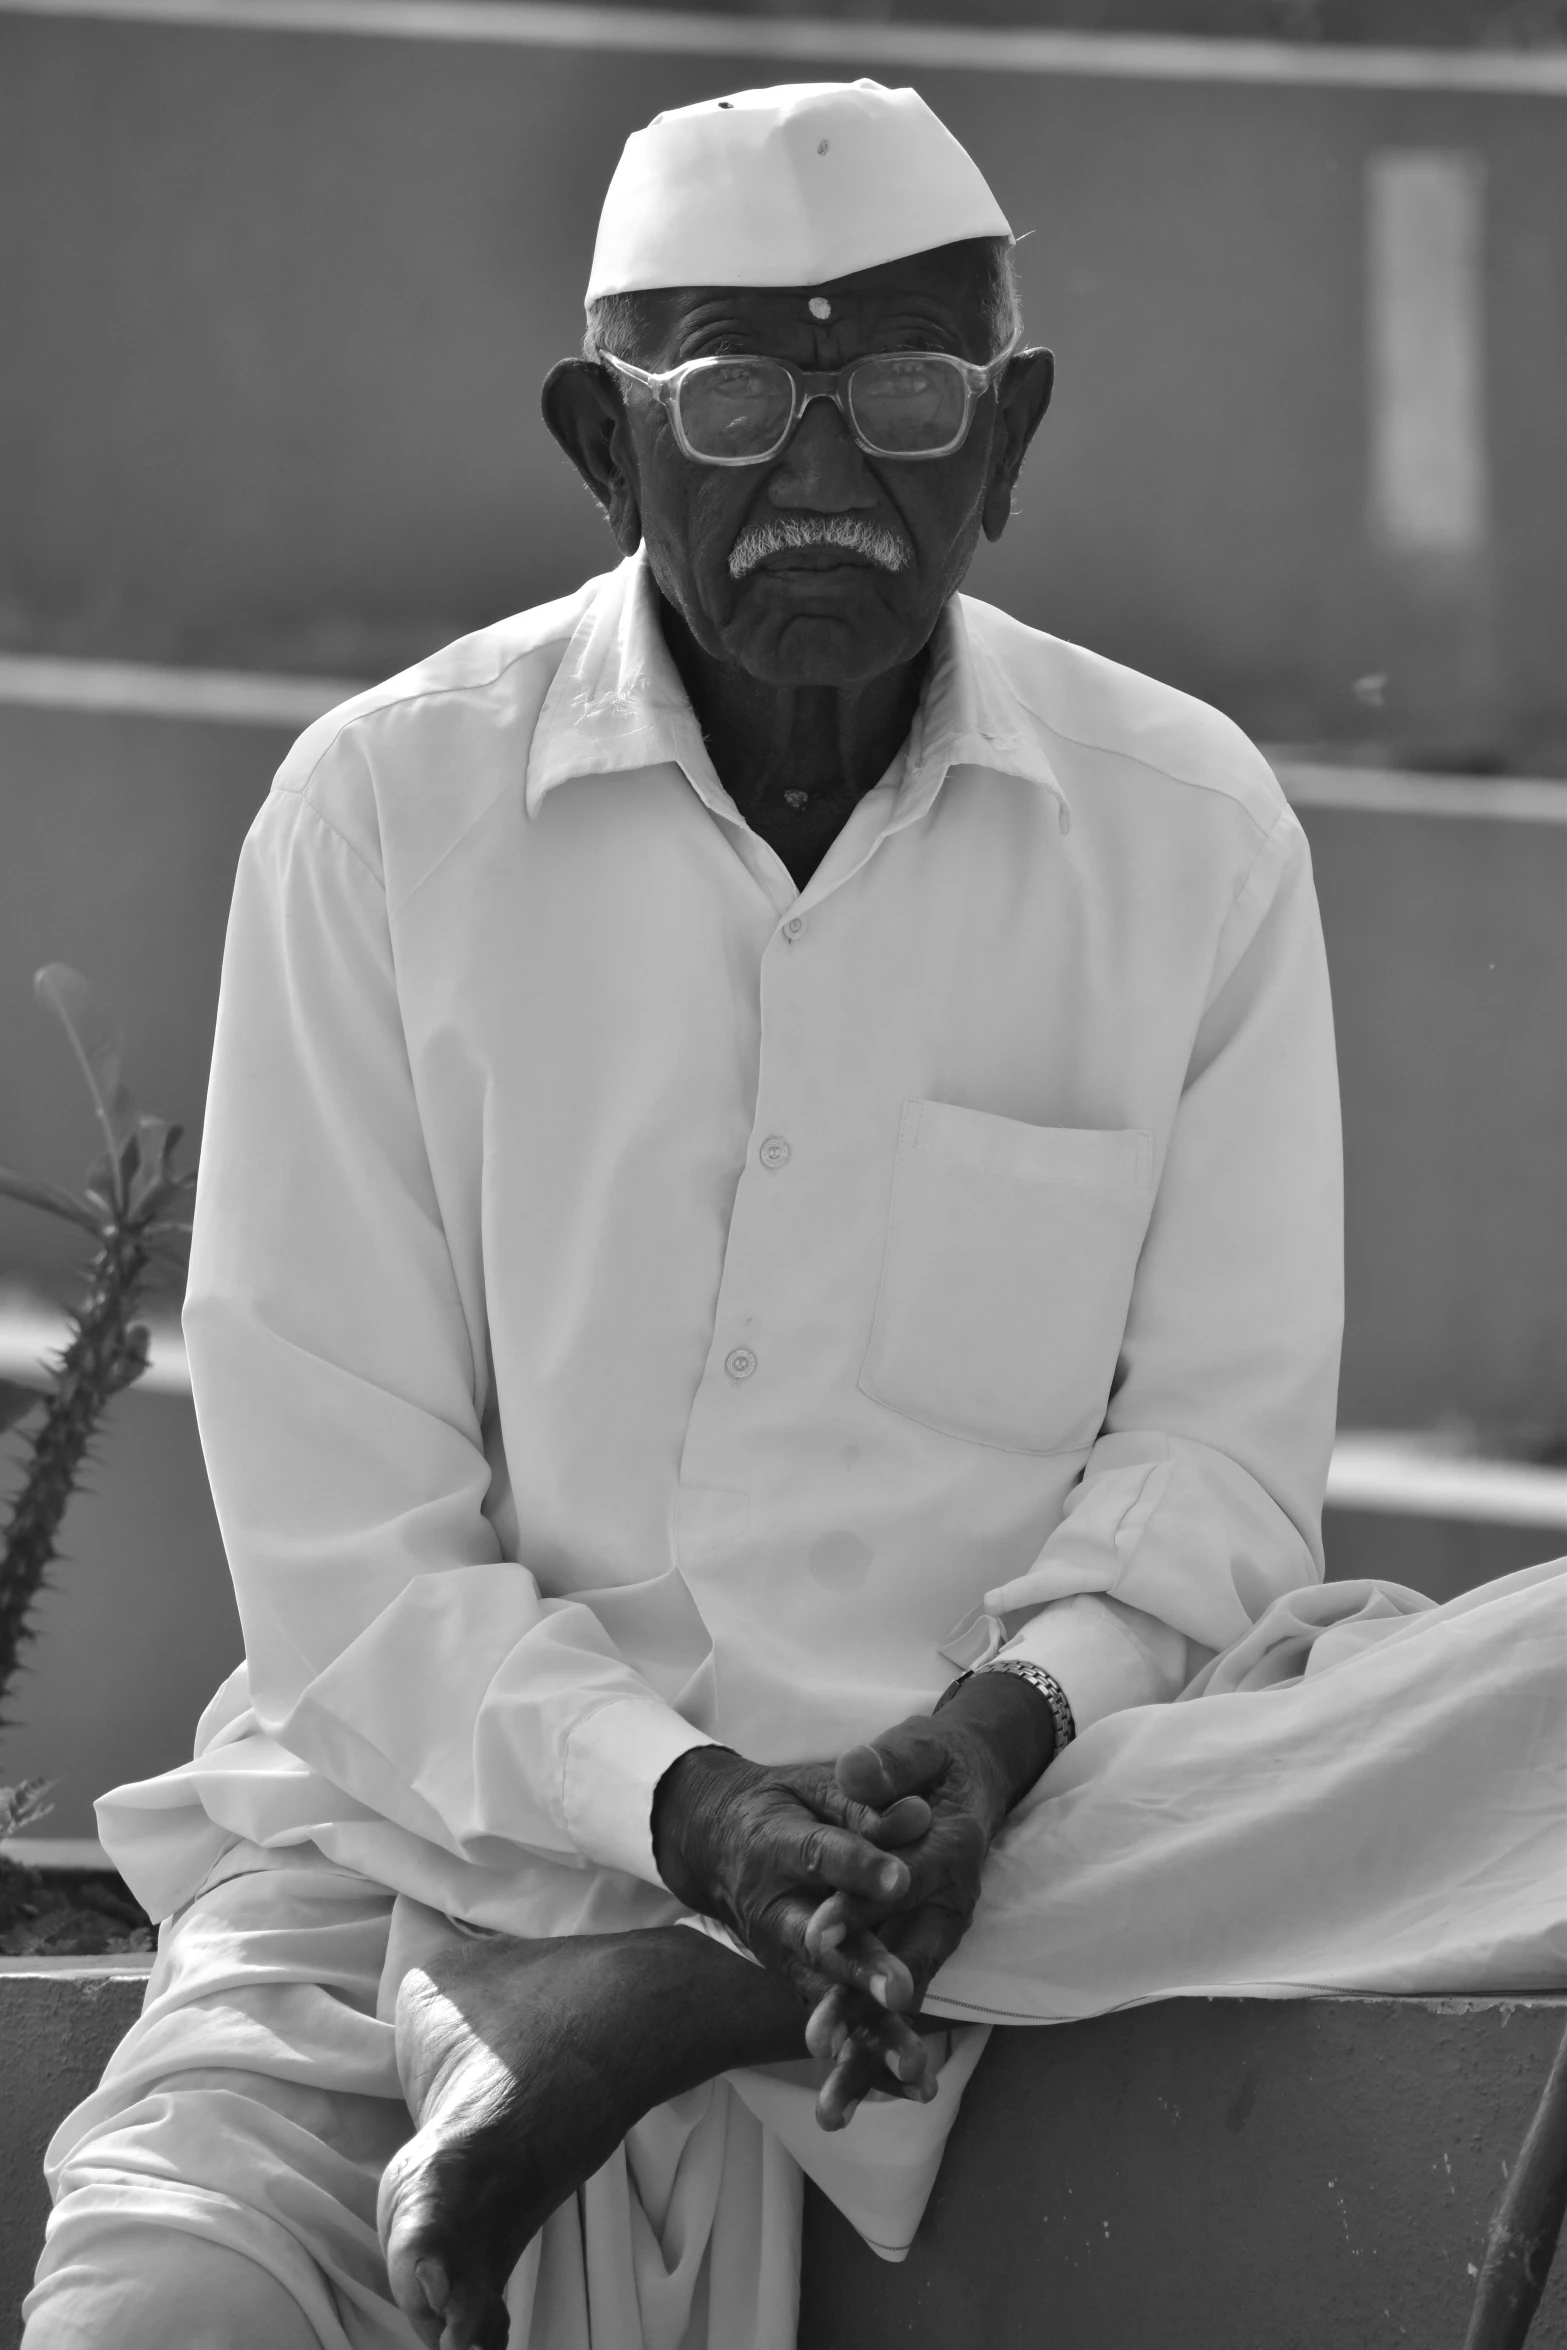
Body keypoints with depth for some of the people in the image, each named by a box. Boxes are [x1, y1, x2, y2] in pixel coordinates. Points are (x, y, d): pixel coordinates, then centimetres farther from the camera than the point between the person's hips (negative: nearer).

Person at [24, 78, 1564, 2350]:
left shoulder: (1188, 831, 3)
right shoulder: (385, 814, -2)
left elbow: (1219, 1436, 4)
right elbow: (339, 1537, -5)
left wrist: (1017, 1718, -17)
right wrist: (685, 1804, -20)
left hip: (1038, 1801, 3)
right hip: (459, 1806, -3)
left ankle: (676, 2001, -28)